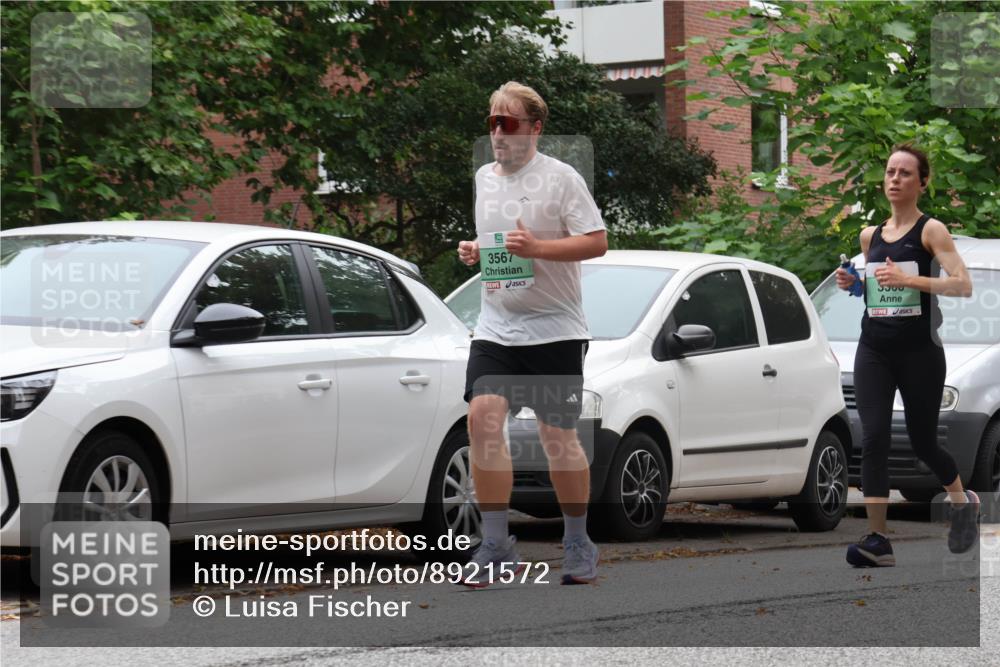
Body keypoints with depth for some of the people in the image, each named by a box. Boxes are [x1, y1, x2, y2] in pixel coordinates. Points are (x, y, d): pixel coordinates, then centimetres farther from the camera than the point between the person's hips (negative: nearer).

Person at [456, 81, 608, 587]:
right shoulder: (483, 178, 13)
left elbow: (596, 241, -11)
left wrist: (536, 247, -23)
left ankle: (578, 542, 18)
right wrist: (474, 252, 4)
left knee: (558, 436, 1)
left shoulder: (560, 177, -7)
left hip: (554, 329, -5)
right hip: (495, 326, 5)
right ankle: (496, 544, -8)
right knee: (483, 417, -14)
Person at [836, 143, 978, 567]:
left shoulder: (931, 230, -5)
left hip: (919, 351, -4)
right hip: (873, 350, 4)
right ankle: (877, 540, -12)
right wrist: (852, 284, 4)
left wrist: (910, 279, -25)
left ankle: (963, 500, 37)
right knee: (873, 438, -11)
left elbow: (963, 285, -15)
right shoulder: (870, 236, 11)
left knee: (922, 441, 7)